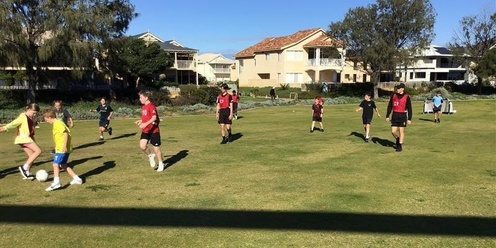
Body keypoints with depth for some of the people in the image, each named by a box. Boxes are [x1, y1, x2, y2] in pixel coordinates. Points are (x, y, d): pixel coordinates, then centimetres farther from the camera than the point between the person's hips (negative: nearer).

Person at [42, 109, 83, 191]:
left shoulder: (57, 123, -14)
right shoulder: (58, 123, 16)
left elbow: (65, 133, -24)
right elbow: (67, 131, 19)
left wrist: (64, 145, -27)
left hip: (62, 149, -10)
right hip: (63, 148, 11)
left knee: (55, 164, -12)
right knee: (63, 165, 17)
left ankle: (56, 182, -19)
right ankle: (76, 179, 20)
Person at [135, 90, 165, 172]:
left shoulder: (151, 106, -16)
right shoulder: (143, 106, 11)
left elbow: (154, 117, -28)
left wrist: (145, 124, -38)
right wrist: (140, 121, 7)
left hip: (154, 130, -7)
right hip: (145, 130, 7)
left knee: (156, 147, 3)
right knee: (142, 146, -10)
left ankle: (161, 164, 20)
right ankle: (151, 156, 18)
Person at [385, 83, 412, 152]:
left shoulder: (406, 97, -4)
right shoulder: (393, 95, 5)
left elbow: (409, 108, -3)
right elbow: (390, 106, 10)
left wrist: (409, 119, -7)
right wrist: (387, 116, 6)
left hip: (402, 115, -3)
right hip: (395, 115, 3)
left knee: (401, 131, 1)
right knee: (393, 131, 1)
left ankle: (400, 146, 12)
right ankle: (398, 139, 33)